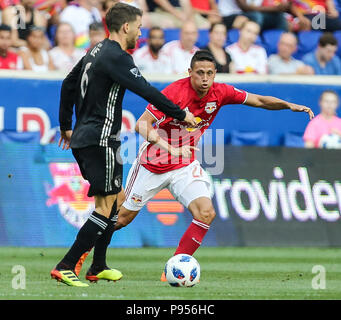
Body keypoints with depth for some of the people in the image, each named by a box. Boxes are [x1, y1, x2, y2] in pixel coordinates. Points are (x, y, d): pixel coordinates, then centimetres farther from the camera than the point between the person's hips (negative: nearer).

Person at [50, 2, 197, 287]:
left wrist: (66, 125, 32)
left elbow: (68, 85, 24)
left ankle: (98, 268, 23)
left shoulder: (96, 53, 15)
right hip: (100, 140, -10)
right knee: (106, 207, -9)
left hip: (83, 138, 10)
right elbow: (146, 91, -22)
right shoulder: (116, 57, -15)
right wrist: (181, 114, -13)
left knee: (116, 198, 18)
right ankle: (66, 267, -13)